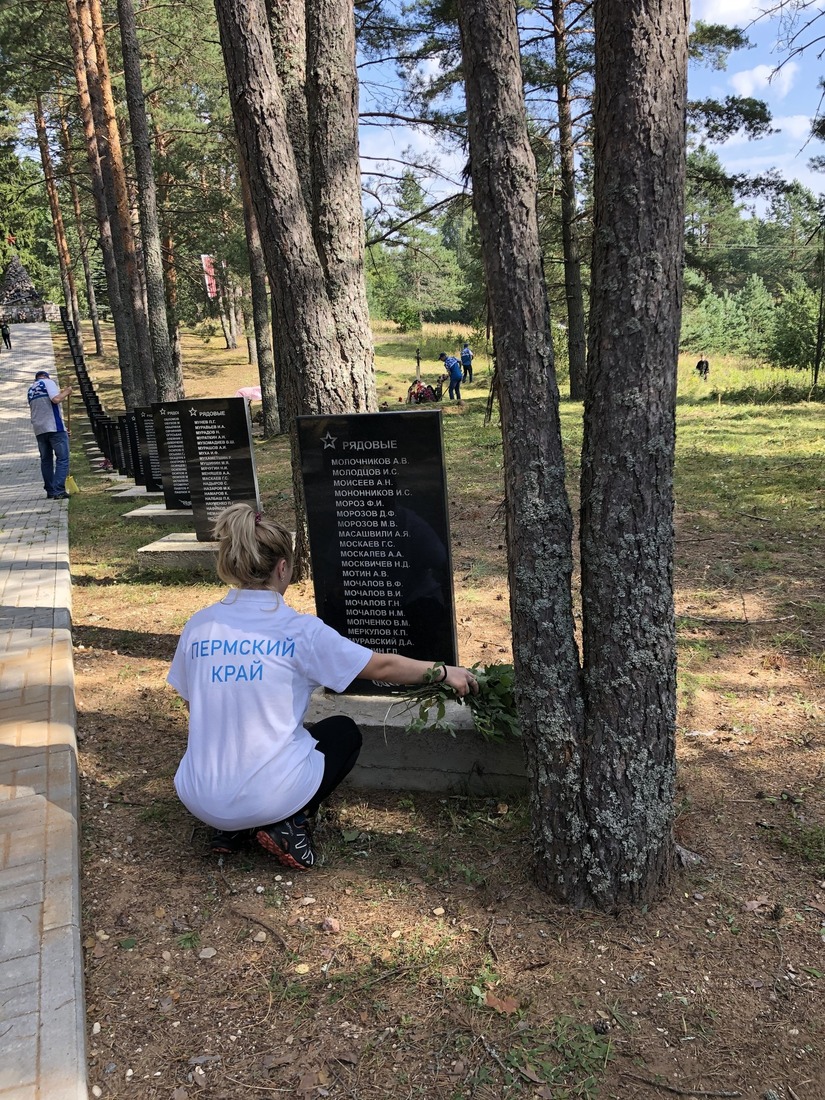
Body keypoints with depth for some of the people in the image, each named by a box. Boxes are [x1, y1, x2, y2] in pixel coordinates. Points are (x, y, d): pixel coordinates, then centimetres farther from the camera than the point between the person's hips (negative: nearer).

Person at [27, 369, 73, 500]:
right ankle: (58, 491, -14)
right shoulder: (48, 382, 1)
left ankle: (50, 491, 12)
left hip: (39, 429, 7)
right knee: (62, 458, -5)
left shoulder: (30, 389, 20)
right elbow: (56, 399, -16)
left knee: (46, 460, 13)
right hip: (54, 427, -7)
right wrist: (66, 392, 1)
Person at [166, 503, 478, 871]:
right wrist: (445, 671, 11)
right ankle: (287, 824, 4)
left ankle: (232, 827, 14)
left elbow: (195, 706, 11)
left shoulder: (198, 626, -1)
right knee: (344, 731, 23)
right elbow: (382, 667, -4)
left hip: (200, 800, 5)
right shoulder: (300, 630, -12)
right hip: (271, 796, -4)